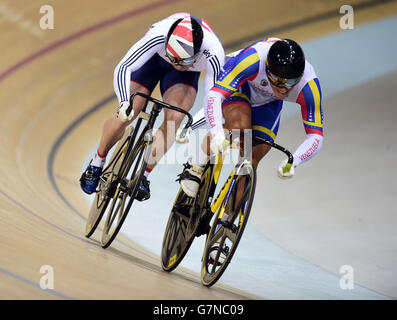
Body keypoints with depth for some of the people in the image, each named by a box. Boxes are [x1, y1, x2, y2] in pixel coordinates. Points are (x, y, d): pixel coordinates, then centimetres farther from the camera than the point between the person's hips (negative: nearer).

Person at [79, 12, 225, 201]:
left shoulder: (213, 55, -40)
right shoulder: (159, 36, -42)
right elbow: (123, 68, -40)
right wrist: (124, 103, -55)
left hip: (186, 75, 1)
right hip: (153, 58, -1)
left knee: (174, 117, -24)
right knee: (125, 116, -13)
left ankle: (143, 176, -7)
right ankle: (97, 162, 15)